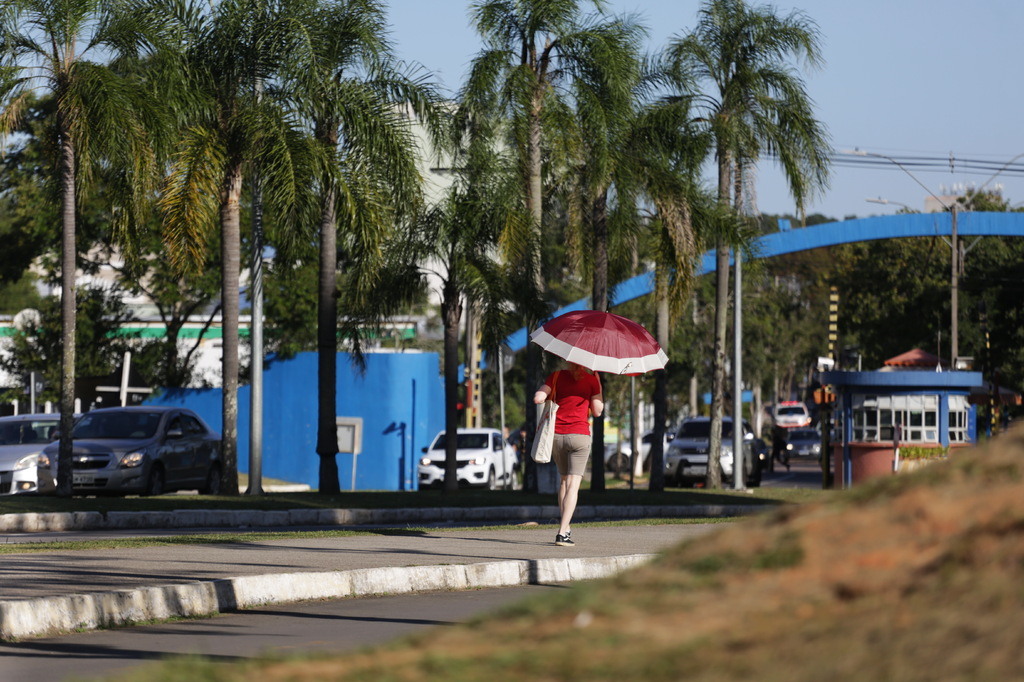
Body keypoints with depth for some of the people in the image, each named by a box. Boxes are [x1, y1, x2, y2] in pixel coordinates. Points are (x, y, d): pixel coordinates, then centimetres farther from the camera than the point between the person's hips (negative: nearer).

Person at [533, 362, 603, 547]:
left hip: (556, 435, 3)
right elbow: (597, 411, 2)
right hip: (579, 435, -3)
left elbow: (538, 398, -8)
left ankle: (564, 525, 21)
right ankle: (562, 533, -15)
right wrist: (598, 384, 9)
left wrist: (548, 398, 14)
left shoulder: (556, 376, 2)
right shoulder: (591, 380, -3)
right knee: (573, 484, -5)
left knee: (564, 479, 23)